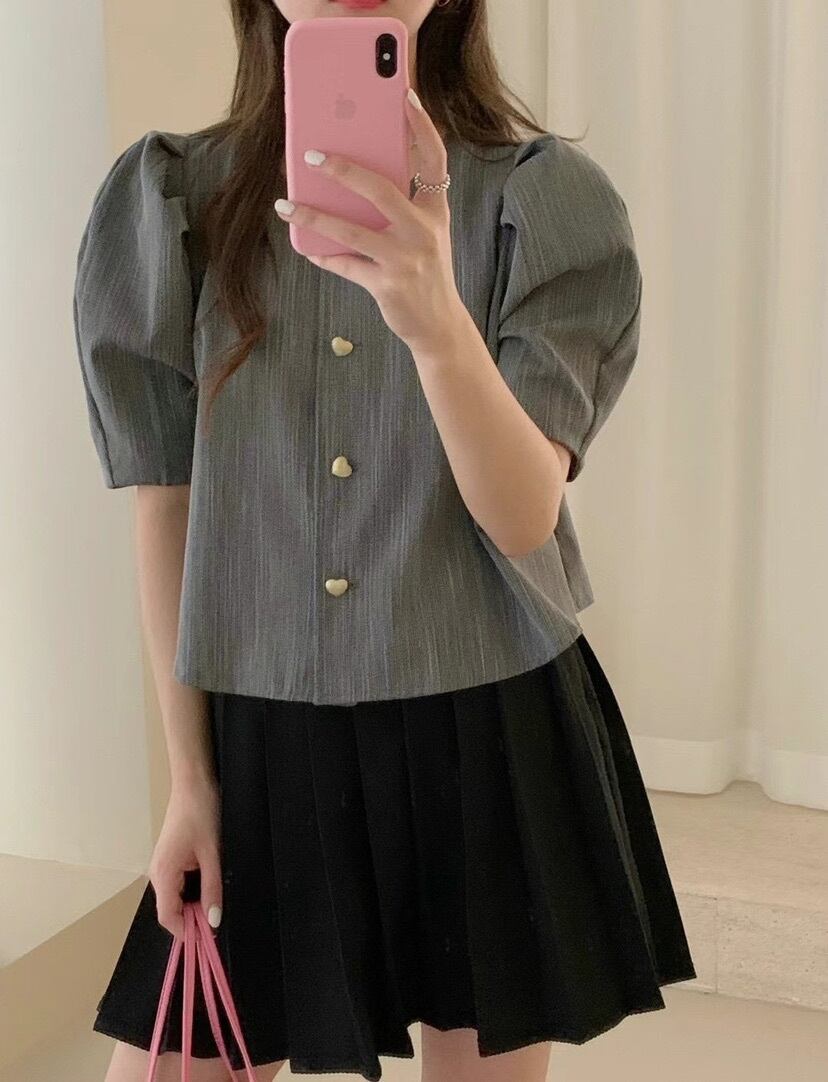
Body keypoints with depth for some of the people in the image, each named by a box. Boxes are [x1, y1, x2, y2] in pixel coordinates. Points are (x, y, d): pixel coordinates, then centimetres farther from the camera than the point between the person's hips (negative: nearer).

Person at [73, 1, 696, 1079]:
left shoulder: (547, 197, -6)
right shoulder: (175, 199, 0)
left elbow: (526, 518, -15)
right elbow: (166, 508, 2)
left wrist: (437, 323, -34)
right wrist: (189, 779, 4)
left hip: (492, 735, -1)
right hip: (263, 736, 2)